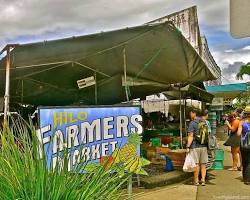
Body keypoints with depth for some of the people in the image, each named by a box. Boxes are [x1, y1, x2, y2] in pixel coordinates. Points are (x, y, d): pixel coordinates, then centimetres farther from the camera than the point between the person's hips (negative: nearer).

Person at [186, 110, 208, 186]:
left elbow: (191, 136, -16)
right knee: (203, 164, 11)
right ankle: (203, 181, 13)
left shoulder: (192, 123, -10)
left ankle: (196, 181, 10)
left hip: (195, 146, -5)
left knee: (196, 164, 2)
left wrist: (188, 146, -14)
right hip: (204, 146, 5)